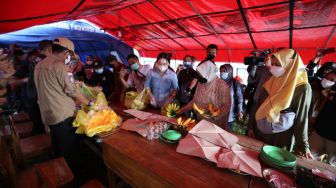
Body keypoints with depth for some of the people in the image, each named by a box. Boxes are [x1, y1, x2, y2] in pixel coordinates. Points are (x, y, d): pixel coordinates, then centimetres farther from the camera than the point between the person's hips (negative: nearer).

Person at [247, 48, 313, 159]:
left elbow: (301, 118, -9)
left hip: (281, 139, -4)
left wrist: (303, 145, -7)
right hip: (259, 134, 4)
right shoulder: (270, 82, 2)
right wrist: (251, 126, 5)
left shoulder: (302, 88, -10)